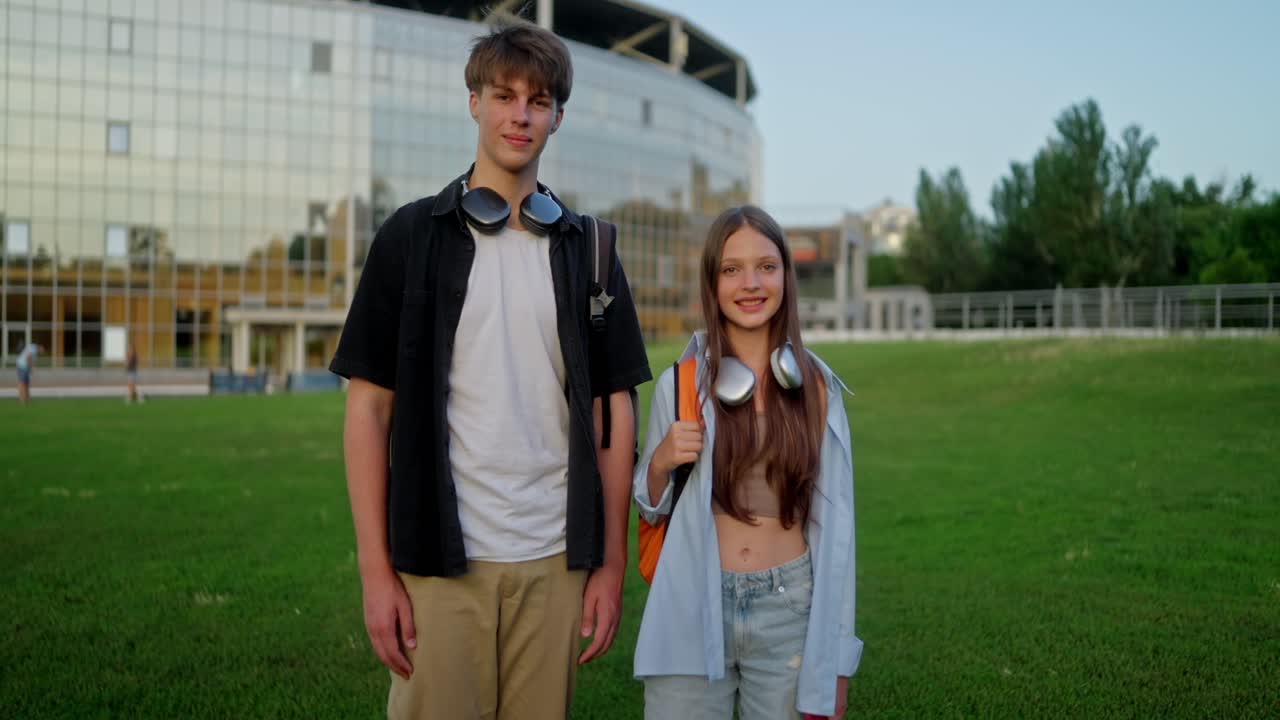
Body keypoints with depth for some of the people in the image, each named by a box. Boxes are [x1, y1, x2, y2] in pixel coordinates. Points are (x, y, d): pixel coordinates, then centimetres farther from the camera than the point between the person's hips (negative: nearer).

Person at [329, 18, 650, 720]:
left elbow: (613, 408, 8)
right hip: (439, 562, -2)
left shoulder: (585, 248, 8)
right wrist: (375, 569, -6)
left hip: (556, 562, 2)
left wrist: (612, 562, 3)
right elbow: (369, 405, 0)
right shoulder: (412, 235, 2)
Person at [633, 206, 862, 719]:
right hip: (693, 611, 0)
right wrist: (660, 463, -14)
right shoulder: (679, 383, -2)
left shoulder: (815, 386, -1)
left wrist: (836, 656, 3)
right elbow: (651, 511, 9)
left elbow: (834, 519, 3)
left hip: (789, 615, 1)